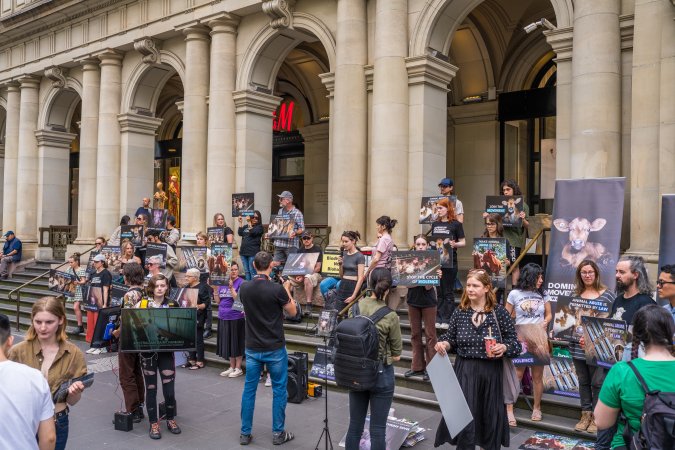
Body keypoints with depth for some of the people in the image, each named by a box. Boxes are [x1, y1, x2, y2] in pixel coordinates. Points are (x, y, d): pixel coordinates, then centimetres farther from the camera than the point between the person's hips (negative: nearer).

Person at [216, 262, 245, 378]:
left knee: (236, 343, 3)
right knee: (227, 342, 14)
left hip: (236, 317, -6)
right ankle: (232, 367, 26)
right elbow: (218, 301, 9)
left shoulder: (241, 282, -9)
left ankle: (238, 368, 15)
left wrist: (231, 287, -25)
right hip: (223, 317, 6)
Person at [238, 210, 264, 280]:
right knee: (246, 271, 11)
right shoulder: (245, 226, 16)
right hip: (244, 251, 6)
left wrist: (249, 223, -13)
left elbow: (253, 233, -16)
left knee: (252, 272, -6)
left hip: (253, 253, -6)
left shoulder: (259, 227, -1)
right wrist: (240, 222, 0)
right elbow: (240, 233, 3)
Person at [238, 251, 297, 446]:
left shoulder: (244, 288, -4)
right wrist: (286, 291, 10)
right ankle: (278, 433, 17)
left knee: (249, 390, 12)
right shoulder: (277, 289, -18)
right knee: (279, 390, 9)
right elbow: (293, 312, -4)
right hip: (275, 349, -4)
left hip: (252, 348, 4)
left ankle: (245, 433, 19)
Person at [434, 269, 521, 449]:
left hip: (490, 372, -1)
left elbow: (515, 343, -1)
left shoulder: (500, 312, -4)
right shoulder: (460, 312, 2)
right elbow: (451, 339, 11)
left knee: (491, 418, 12)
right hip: (464, 371, 1)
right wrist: (443, 344, -10)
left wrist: (504, 348, -21)